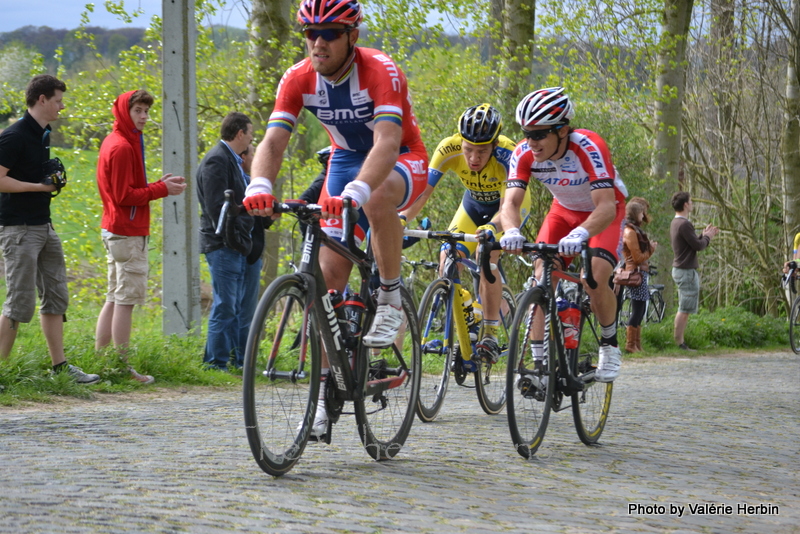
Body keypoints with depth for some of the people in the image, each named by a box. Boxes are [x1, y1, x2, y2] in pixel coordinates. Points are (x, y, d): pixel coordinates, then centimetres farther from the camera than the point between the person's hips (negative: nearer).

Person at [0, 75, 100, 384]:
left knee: (55, 297, 10)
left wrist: (53, 180, 9)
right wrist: (40, 186, -19)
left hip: (43, 227, 10)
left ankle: (60, 366, 15)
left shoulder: (42, 134, 13)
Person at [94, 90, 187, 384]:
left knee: (114, 299, 13)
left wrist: (160, 184, 5)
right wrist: (162, 189, -12)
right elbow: (125, 196, -18)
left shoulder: (114, 143, 16)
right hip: (128, 232, -10)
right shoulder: (123, 147, -15)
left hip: (115, 230, 10)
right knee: (126, 299, -8)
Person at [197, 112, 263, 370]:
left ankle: (241, 360, 19)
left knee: (245, 308, 12)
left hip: (244, 247, 10)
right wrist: (236, 241, -18)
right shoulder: (216, 160, -12)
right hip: (225, 246, -10)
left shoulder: (235, 160, 20)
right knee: (225, 307, -7)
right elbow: (216, 207, -18)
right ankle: (216, 363, -2)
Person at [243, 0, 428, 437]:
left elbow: (387, 143, -42)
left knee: (377, 199, -41)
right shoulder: (298, 80, -15)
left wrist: (355, 192, -60)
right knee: (329, 272, -7)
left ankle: (391, 299, -18)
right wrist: (259, 186, -45)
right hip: (346, 159, 5)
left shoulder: (381, 72, -29)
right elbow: (273, 141, -23)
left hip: (402, 160, -5)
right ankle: (325, 389, 1)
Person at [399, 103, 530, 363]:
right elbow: (422, 190, -33)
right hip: (473, 206, 4)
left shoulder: (507, 154, -39)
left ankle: (491, 334, -19)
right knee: (448, 261, -17)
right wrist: (401, 218, -51)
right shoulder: (449, 149, -31)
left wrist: (491, 228, -67)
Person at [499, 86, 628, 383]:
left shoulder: (588, 147, -37)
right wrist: (512, 231, -55)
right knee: (542, 279, -16)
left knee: (596, 281, -25)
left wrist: (580, 234, -64)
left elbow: (606, 206, -45)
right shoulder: (524, 153, -24)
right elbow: (510, 202, -31)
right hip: (564, 211, 4)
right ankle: (539, 363, -10)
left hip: (604, 213, -4)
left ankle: (609, 345, 1)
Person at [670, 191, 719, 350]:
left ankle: (680, 342, 16)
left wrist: (704, 235, 14)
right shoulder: (684, 224, -19)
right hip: (687, 271, -11)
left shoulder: (675, 223, 13)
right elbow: (698, 246, -18)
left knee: (684, 309, 14)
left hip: (680, 269, 11)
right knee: (685, 309, -7)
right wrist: (707, 237, -1)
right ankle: (679, 343, -6)